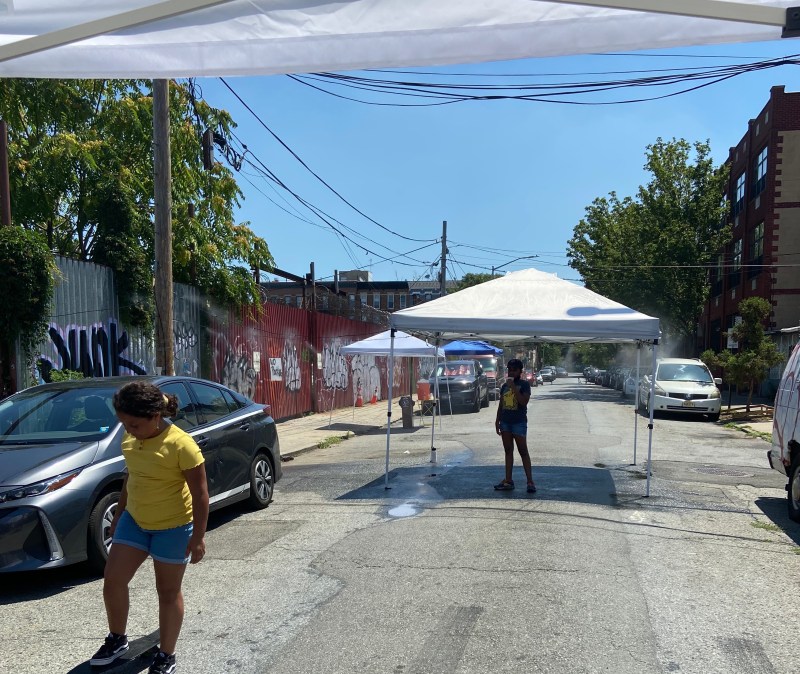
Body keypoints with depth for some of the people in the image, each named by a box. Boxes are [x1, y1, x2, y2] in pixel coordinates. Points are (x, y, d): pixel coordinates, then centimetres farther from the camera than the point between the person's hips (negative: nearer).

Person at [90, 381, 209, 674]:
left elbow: (200, 493, -20)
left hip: (172, 528, -6)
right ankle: (117, 639, 35)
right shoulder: (130, 438, -3)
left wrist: (198, 537, -19)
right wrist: (118, 514, 19)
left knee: (168, 592, 8)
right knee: (112, 581, 10)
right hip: (133, 521, 7)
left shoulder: (180, 444, -24)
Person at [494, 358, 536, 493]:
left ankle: (530, 481, 1)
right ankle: (508, 481, 14)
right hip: (505, 422, 6)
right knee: (508, 451, 9)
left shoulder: (524, 384, -6)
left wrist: (514, 387, -21)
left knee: (523, 451, -3)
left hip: (519, 422, -6)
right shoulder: (504, 385, 11)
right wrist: (497, 421, 12)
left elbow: (524, 402, -19)